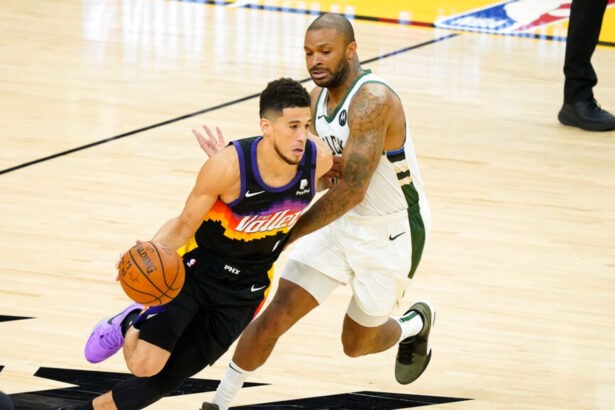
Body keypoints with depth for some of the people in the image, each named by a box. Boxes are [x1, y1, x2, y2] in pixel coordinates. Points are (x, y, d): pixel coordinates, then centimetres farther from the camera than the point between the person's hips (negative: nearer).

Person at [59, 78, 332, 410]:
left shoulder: (319, 160, -20)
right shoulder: (227, 166, -29)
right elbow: (184, 226, -17)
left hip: (243, 293, 3)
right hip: (195, 268, -3)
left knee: (165, 380, 3)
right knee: (145, 365, -17)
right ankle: (129, 325, 19)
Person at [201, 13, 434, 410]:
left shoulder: (372, 100, -29)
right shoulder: (319, 98, -2)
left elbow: (351, 189, -32)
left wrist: (288, 233, -27)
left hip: (392, 232, -6)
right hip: (343, 222, 6)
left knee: (356, 343, 12)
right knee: (275, 315, -8)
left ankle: (416, 325, 44)